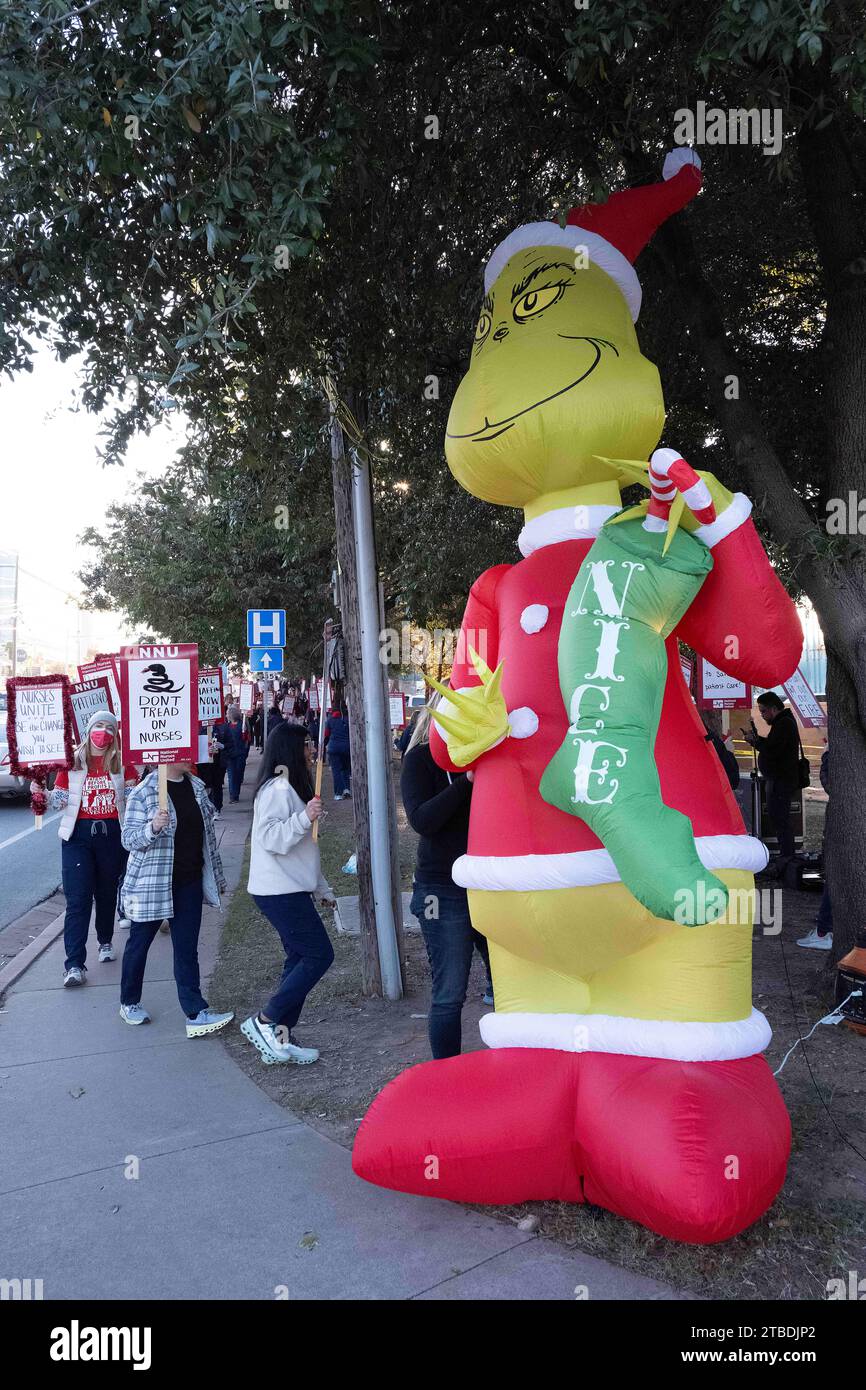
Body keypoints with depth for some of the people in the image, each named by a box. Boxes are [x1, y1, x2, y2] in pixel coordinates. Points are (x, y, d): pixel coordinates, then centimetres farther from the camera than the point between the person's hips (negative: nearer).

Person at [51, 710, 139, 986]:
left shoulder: (123, 762, 3)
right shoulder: (72, 761, 2)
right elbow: (59, 800, 4)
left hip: (112, 834, 1)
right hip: (78, 834, -1)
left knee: (107, 893, 15)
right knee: (77, 899, -7)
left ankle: (105, 942, 36)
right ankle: (74, 964, -8)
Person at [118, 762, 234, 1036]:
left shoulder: (196, 786, 6)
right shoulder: (143, 793, -13)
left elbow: (207, 834, 14)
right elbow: (129, 839, -12)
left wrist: (216, 874, 18)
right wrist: (153, 827, -32)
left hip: (190, 882, 5)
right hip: (151, 882, -5)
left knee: (187, 949, 4)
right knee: (139, 942, 12)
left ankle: (196, 1014, 4)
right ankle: (129, 1003, 31)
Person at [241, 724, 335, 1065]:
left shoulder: (292, 788, 19)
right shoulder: (277, 789, -14)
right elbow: (268, 837, -24)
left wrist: (323, 889, 25)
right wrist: (304, 818, -32)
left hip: (291, 890, 10)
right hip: (280, 892, -10)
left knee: (300, 959, 10)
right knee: (319, 954, -9)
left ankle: (280, 1038, 13)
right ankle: (263, 1021, -3)